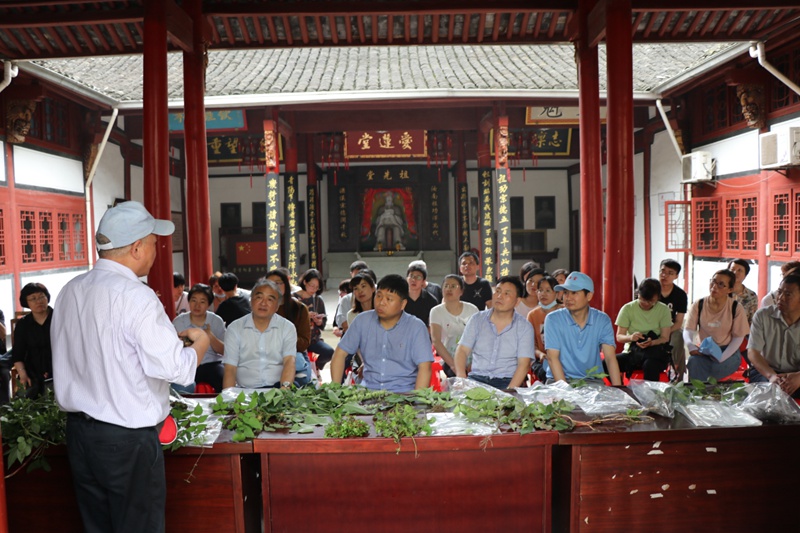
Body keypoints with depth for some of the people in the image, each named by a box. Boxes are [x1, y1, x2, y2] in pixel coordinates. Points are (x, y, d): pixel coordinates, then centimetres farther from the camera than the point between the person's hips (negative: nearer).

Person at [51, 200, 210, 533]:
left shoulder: (70, 291, 5)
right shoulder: (135, 297, -18)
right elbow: (172, 368, -22)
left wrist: (165, 335, 17)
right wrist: (200, 343, -3)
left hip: (79, 431, 7)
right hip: (127, 439, -7)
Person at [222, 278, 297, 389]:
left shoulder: (287, 328, 8)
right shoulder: (234, 329, 8)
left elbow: (289, 361, -6)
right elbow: (230, 369, 3)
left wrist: (285, 387, -26)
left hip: (277, 388, -1)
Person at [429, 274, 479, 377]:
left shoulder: (472, 310, 3)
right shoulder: (436, 312, -1)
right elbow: (436, 341, -11)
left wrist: (474, 363, -13)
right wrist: (452, 364, -20)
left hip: (470, 363, 1)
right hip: (448, 363, -1)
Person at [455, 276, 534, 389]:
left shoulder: (525, 327, 3)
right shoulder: (477, 319, 9)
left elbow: (524, 364, -5)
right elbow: (462, 350, 2)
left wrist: (510, 391, -20)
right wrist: (461, 378, -17)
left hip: (507, 381, -1)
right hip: (477, 378, 1)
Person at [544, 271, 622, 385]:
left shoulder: (602, 320, 0)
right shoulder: (553, 319, -6)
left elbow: (610, 358, -6)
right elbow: (552, 358, -10)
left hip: (592, 380, 3)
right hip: (559, 380, -3)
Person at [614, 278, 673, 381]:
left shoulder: (664, 310, 1)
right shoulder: (627, 309, 0)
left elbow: (665, 338, -2)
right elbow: (619, 336, -1)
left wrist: (651, 343, -24)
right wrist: (630, 337, -24)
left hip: (655, 353, -1)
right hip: (632, 351, 1)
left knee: (650, 365, -38)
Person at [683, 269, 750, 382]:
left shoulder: (736, 308, -4)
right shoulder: (698, 305, 0)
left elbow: (738, 337, -4)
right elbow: (688, 330, -4)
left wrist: (722, 358, -19)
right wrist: (689, 344, -29)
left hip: (727, 351, -1)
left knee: (718, 367, -34)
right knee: (693, 362, -32)